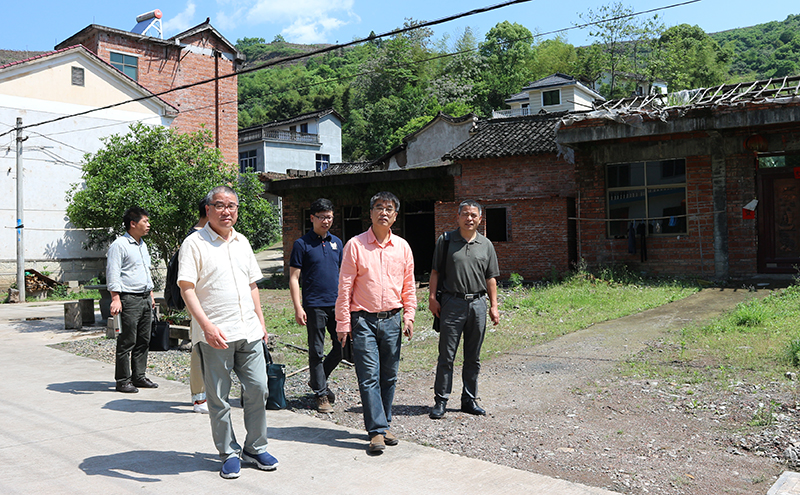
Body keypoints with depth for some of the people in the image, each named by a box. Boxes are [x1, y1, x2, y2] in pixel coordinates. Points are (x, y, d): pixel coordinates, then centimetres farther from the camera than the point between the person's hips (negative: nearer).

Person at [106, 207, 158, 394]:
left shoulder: (142, 245, 19)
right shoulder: (119, 245, -8)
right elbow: (112, 274, -13)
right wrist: (115, 298, -21)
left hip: (145, 299, 8)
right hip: (129, 299, -8)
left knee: (143, 341, 10)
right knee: (127, 342, -5)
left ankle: (139, 377, 18)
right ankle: (123, 381, 3)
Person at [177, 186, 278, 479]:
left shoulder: (242, 242, 15)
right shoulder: (195, 243, -4)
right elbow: (186, 288, -11)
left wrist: (260, 321, 17)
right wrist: (207, 325, -21)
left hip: (248, 331, 5)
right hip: (215, 335, -5)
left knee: (257, 389, 6)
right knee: (218, 398, 4)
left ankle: (255, 449, 21)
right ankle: (229, 454, 19)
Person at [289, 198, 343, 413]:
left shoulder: (336, 242, 12)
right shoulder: (302, 244, -3)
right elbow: (294, 278, -5)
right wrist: (298, 308, -12)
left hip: (337, 304, 5)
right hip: (315, 305, -5)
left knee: (342, 347, 7)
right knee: (316, 351, 2)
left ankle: (318, 380, 28)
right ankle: (321, 394, 14)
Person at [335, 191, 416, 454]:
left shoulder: (402, 247, 8)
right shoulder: (355, 245, -2)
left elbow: (409, 286, 15)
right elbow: (345, 287, -2)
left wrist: (409, 316, 6)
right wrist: (343, 323, -5)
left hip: (392, 321, 4)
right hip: (364, 321, -3)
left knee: (389, 377, 9)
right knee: (369, 377, -5)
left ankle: (383, 425, 22)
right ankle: (377, 431, 1)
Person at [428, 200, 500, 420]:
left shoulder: (486, 245, 10)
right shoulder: (445, 240, 3)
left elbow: (491, 278, 12)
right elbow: (435, 271, 4)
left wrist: (493, 306, 7)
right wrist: (432, 298, -5)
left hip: (478, 303, 3)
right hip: (452, 302, -3)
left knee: (473, 357, 9)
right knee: (446, 355, -1)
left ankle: (469, 399, 20)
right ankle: (440, 401, 7)